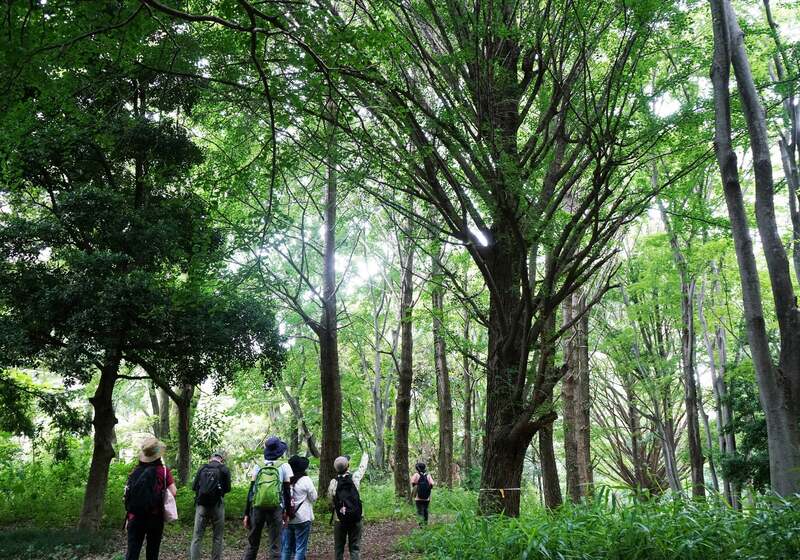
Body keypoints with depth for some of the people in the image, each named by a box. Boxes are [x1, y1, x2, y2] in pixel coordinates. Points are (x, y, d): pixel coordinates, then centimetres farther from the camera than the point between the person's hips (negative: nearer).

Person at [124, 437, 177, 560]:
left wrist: (128, 518, 13)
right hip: (155, 517, -2)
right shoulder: (163, 470, -7)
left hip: (135, 517, 2)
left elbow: (128, 496, 5)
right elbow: (173, 493, -10)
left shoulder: (135, 471, 2)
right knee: (152, 550, 11)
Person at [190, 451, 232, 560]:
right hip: (217, 505, -2)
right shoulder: (224, 470, -1)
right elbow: (227, 488, -1)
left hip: (201, 505, 2)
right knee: (217, 537, 8)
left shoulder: (202, 468, 6)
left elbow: (194, 487, 5)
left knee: (197, 536, 4)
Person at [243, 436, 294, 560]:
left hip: (257, 508, 3)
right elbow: (287, 492, 0)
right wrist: (288, 512, 7)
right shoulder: (284, 466, 3)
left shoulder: (258, 466, 10)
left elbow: (251, 491, 7)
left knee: (252, 544, 12)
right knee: (275, 547, 1)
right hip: (275, 509, -2)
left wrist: (246, 513, 11)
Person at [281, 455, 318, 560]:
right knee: (300, 548, 1)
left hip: (287, 518, 4)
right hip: (302, 519, -4)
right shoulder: (306, 480, -11)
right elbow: (314, 497, -2)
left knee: (286, 547, 13)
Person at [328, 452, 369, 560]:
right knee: (355, 548, 6)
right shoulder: (355, 478, -7)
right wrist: (365, 457, 31)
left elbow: (330, 498, 2)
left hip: (340, 520, 0)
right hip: (356, 519, 0)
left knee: (339, 548, 12)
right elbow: (362, 467, 12)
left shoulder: (333, 482, -9)